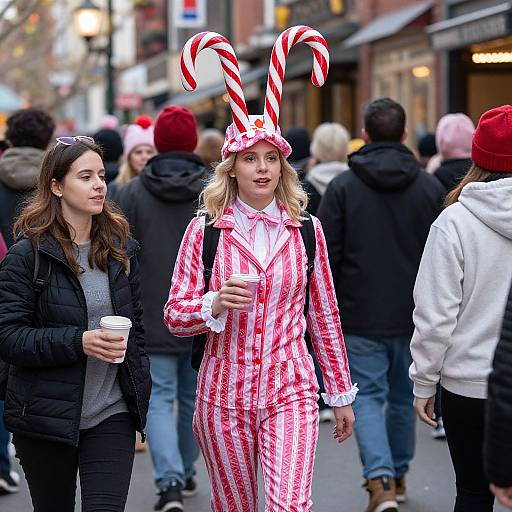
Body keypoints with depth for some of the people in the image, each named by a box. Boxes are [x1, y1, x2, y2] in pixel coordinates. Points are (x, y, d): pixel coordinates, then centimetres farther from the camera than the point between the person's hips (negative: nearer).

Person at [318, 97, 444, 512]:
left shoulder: (343, 186, -5)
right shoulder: (430, 186, 1)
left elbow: (326, 256, -6)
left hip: (361, 315, -3)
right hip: (414, 316, 3)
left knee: (367, 397, 2)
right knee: (404, 396, 17)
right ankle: (397, 475, 31)